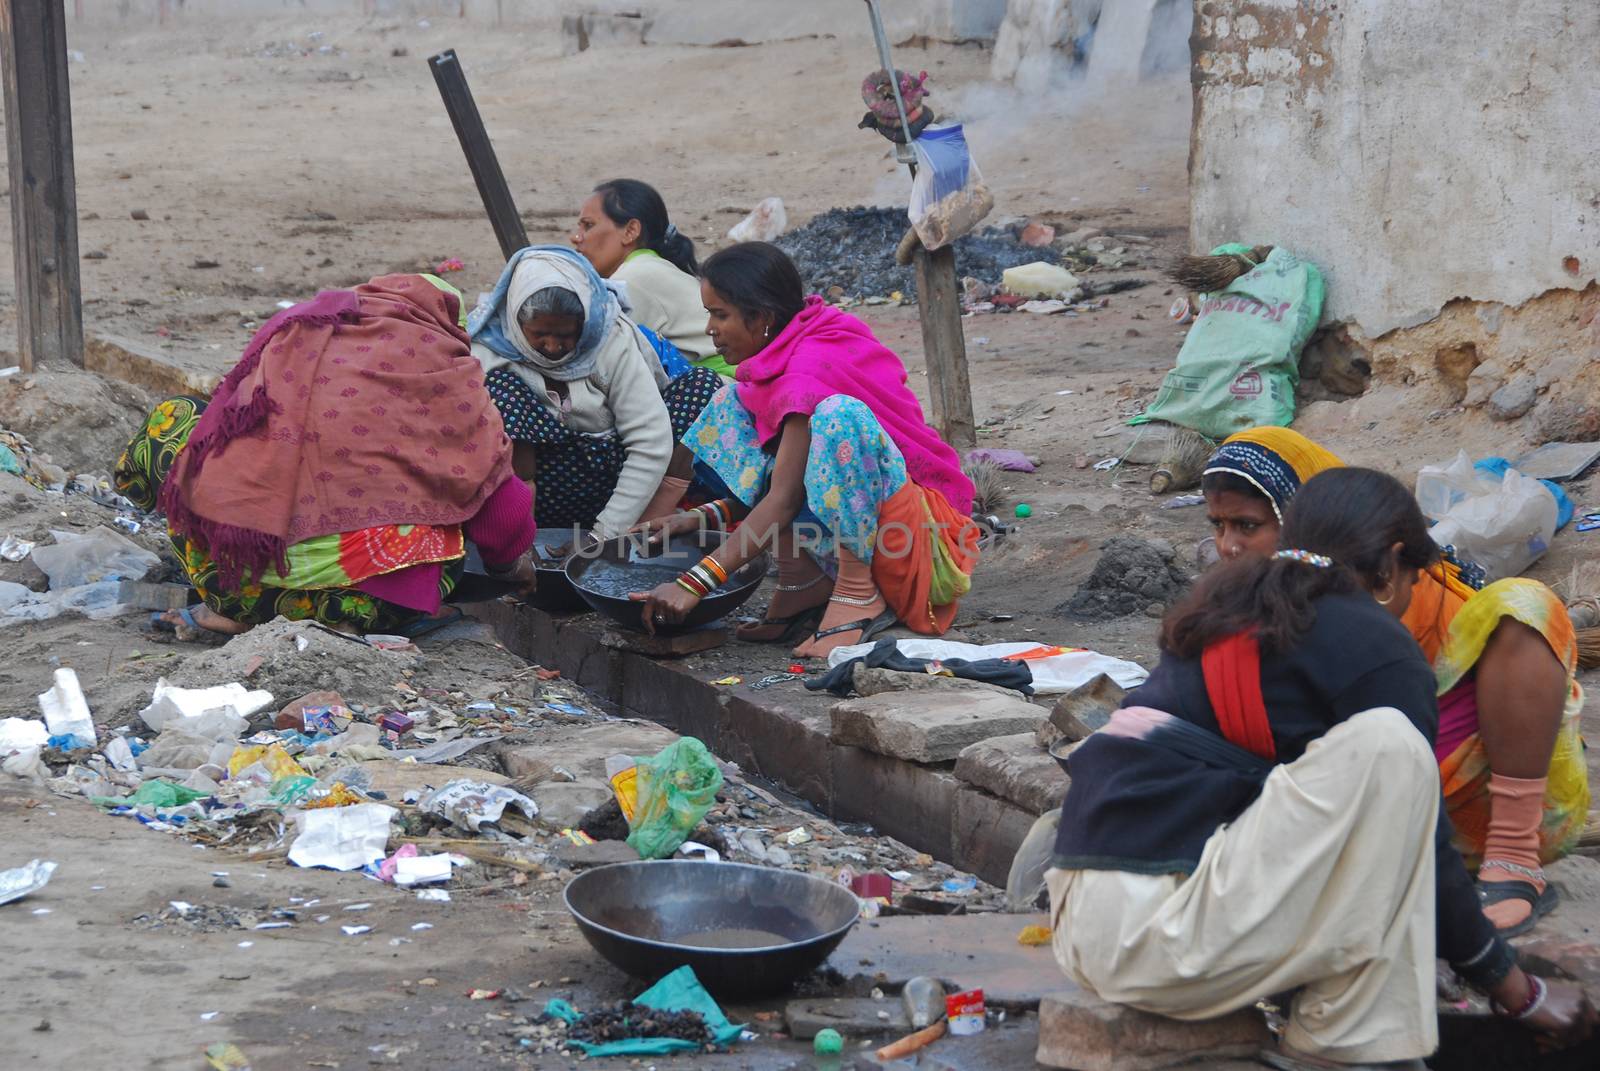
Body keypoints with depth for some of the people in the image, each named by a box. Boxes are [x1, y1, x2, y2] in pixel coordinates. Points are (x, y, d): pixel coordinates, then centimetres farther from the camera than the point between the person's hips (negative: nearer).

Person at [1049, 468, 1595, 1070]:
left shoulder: (1226, 609, 23)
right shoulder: (1375, 647, 0)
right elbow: (1423, 846, 1)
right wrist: (1513, 988, 14)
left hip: (1082, 932, 9)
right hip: (1163, 941, -9)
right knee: (1385, 748, -11)